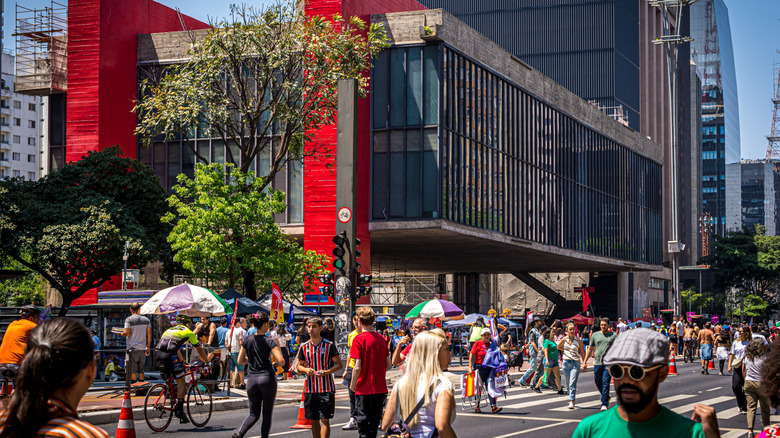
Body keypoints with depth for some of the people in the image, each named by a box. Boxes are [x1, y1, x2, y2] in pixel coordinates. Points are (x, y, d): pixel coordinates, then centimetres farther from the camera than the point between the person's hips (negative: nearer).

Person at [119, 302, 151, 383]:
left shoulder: (129, 319, -7)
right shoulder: (146, 320, 8)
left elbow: (126, 333, -15)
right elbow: (149, 334, 8)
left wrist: (120, 334, 6)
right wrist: (148, 347, 14)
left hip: (132, 348, -5)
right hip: (142, 348, 5)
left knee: (132, 370, -3)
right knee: (140, 370, 12)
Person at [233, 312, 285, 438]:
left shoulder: (247, 340, 4)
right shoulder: (269, 342, -8)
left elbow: (240, 361, 9)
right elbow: (281, 361, -17)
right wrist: (275, 364, 5)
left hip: (251, 379, 4)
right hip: (267, 378, -4)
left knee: (254, 414, 11)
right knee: (267, 414, 8)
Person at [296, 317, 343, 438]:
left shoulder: (329, 345, -3)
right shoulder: (304, 347, 7)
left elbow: (338, 364, -1)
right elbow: (299, 366, 15)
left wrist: (326, 372, -18)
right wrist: (306, 370, -8)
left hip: (326, 388, -4)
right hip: (310, 389, 4)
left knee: (325, 420, -7)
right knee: (314, 420, 10)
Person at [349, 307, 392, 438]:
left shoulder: (359, 339, -12)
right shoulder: (381, 338, 5)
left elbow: (357, 367, -17)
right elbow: (389, 365, 10)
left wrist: (352, 384, -3)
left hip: (365, 389, -6)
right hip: (380, 389, 6)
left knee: (363, 424, -1)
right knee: (374, 423, 17)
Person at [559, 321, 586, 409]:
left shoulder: (578, 340, -2)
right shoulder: (564, 339, 3)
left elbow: (582, 352, 4)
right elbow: (558, 347, 21)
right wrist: (566, 350, 10)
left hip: (575, 363, -3)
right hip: (566, 362, 3)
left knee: (572, 384, -13)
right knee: (568, 384, 11)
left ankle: (571, 402, -17)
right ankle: (571, 398, 32)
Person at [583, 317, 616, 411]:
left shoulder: (613, 335, 5)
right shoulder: (595, 335, 12)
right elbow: (590, 349, 17)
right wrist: (585, 362, 15)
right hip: (597, 362, 3)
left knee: (605, 383, -9)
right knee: (598, 383, 10)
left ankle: (604, 403, -6)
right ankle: (607, 397, 33)